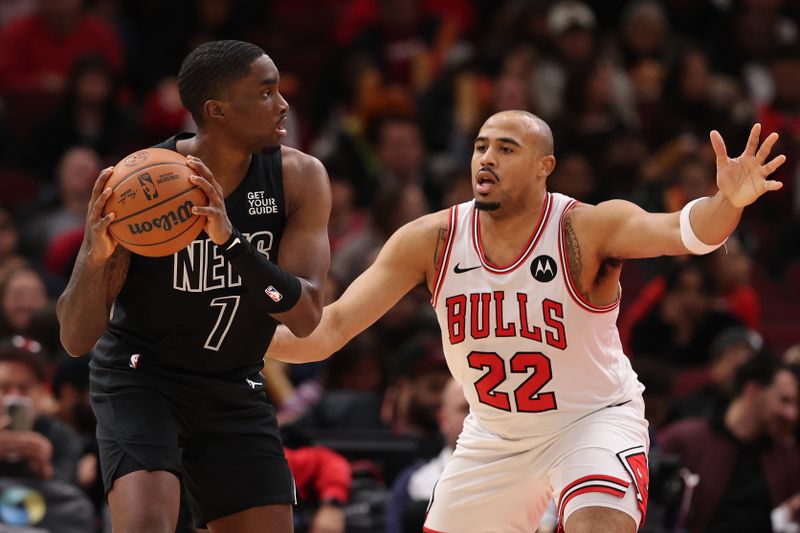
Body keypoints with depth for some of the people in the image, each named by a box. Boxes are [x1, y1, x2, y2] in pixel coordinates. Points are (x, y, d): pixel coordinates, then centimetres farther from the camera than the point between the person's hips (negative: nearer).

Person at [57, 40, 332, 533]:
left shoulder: (300, 178, -12)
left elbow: (306, 316, -21)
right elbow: (76, 339, -19)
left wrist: (231, 241, -37)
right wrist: (96, 257, -40)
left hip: (235, 389, 4)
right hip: (141, 377, -4)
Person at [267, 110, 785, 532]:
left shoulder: (587, 229, -22)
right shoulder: (430, 240, -12)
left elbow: (680, 231, -41)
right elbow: (332, 327, -13)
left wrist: (728, 204, -63)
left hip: (594, 420, -4)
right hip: (494, 436, 4)